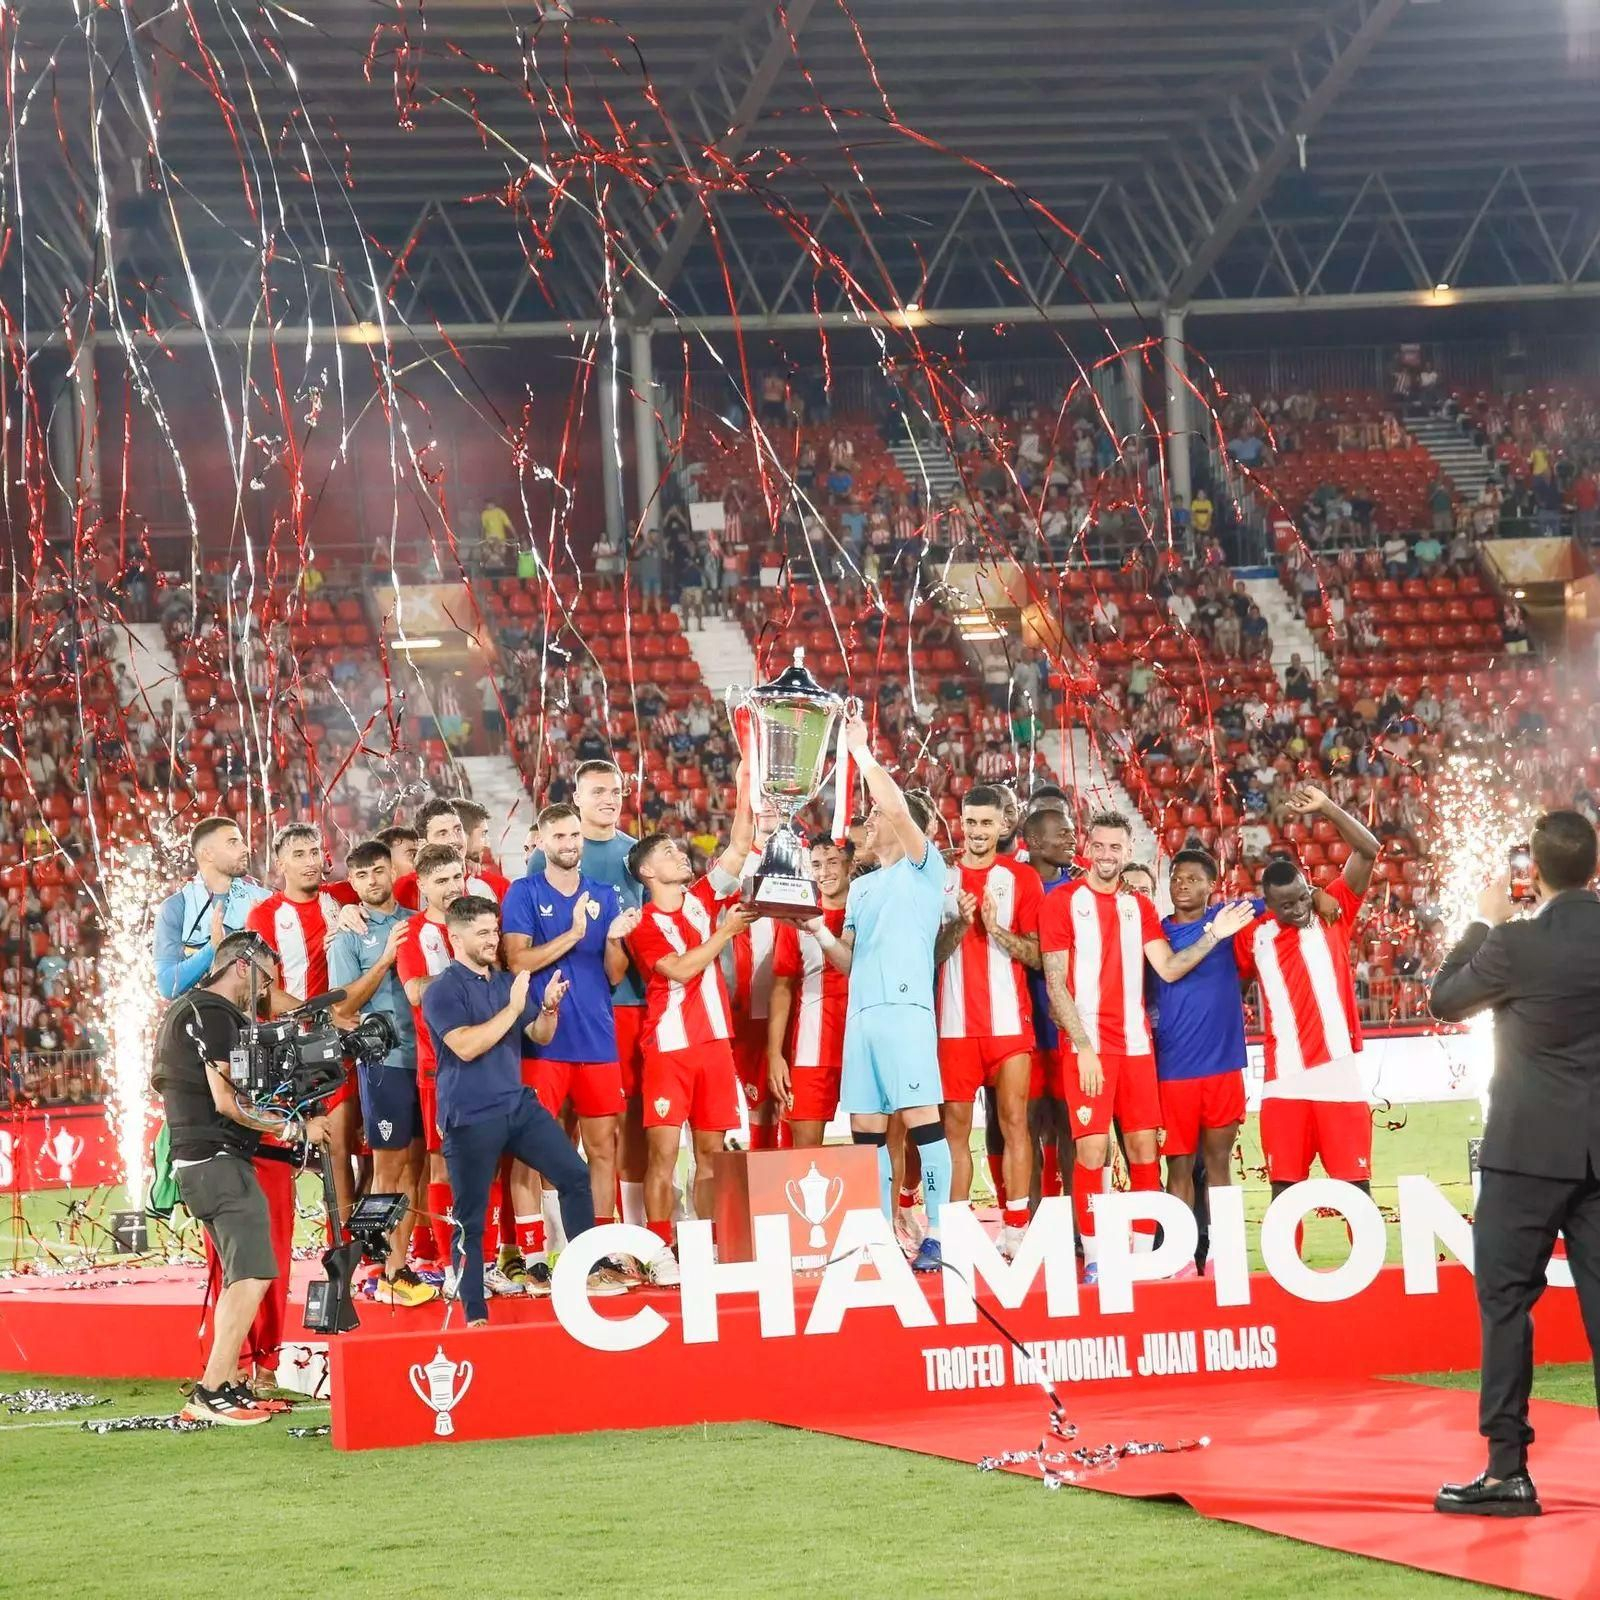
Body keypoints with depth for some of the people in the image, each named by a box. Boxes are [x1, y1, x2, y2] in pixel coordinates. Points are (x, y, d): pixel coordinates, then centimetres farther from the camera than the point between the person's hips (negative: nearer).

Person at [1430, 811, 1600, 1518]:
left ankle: (1507, 1470, -2)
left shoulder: (1516, 944, -14)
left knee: (1505, 1297, 1)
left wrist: (1485, 922, 13)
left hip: (1531, 1146, -5)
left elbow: (1445, 999, 2)